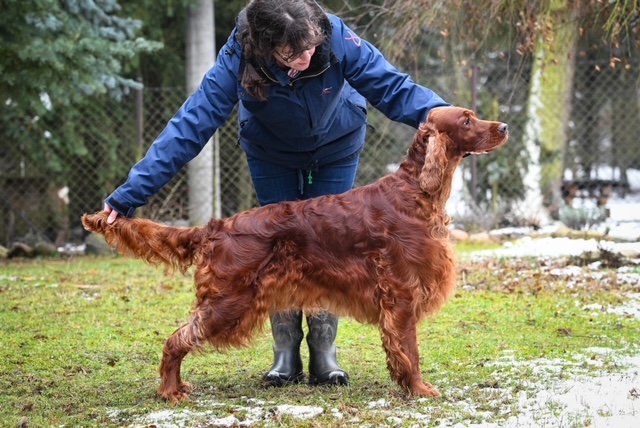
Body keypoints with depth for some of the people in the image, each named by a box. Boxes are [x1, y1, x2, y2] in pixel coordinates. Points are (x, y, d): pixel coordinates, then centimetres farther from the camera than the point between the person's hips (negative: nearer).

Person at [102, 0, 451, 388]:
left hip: (335, 151, 0)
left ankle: (325, 354, 8)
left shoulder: (335, 37, -37)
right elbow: (191, 124, -36)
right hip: (273, 156, 0)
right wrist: (132, 194, -39)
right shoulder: (239, 60, -37)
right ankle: (286, 354, 10)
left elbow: (390, 85, -31)